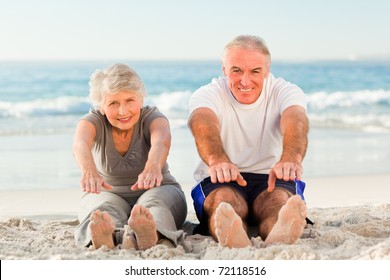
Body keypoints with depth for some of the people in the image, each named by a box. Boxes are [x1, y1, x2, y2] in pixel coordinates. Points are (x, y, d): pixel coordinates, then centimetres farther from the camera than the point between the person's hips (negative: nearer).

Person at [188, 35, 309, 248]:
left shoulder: (285, 92, -2)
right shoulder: (206, 94, -4)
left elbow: (296, 121, -27)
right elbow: (203, 123, -29)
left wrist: (291, 158, -53)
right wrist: (217, 159, -55)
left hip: (273, 178, 1)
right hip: (220, 181, -1)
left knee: (280, 200, -35)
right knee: (225, 200, -36)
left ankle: (277, 244, -70)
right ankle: (237, 245, -71)